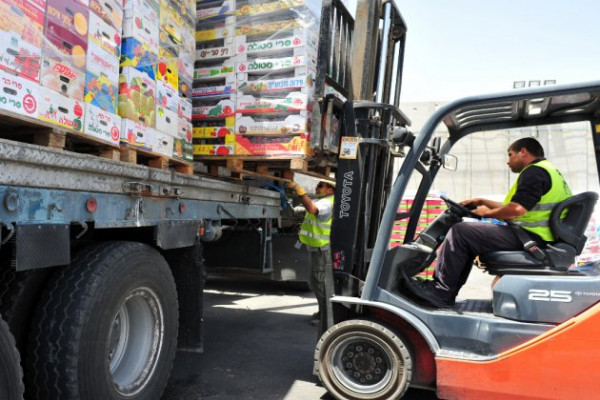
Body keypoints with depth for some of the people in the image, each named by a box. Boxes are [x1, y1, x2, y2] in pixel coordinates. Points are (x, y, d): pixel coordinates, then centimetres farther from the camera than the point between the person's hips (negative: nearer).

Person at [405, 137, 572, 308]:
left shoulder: (534, 171, -11)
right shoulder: (548, 170, 24)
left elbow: (518, 209, -24)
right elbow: (516, 206, 26)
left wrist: (488, 213, -7)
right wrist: (482, 202, 23)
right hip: (535, 237, 11)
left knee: (459, 231, -13)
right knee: (469, 237, 17)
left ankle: (440, 290, -8)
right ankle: (448, 290, 12)